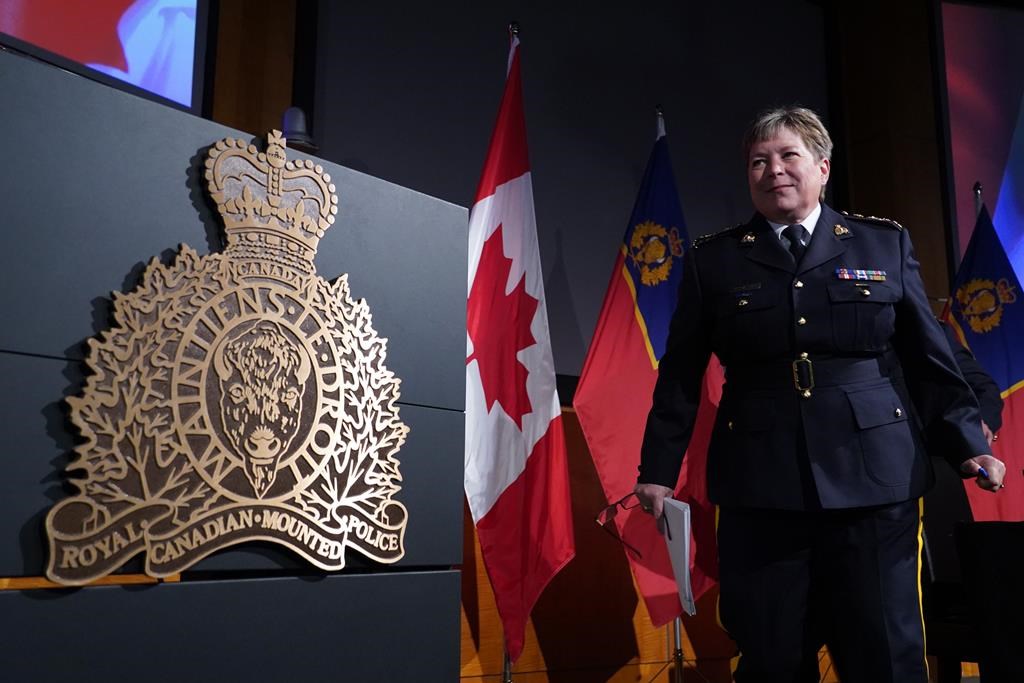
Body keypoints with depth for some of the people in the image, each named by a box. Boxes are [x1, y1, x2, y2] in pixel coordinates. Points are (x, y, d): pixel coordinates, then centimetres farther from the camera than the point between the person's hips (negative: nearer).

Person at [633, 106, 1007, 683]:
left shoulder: (886, 244, 9)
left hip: (875, 481, 0)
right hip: (760, 489, 0)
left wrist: (968, 445, -1)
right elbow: (681, 378, 7)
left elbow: (930, 360, 10)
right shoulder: (714, 260, 7)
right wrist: (659, 470, 3)